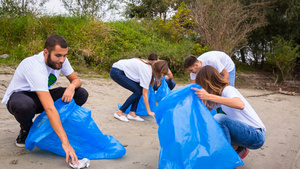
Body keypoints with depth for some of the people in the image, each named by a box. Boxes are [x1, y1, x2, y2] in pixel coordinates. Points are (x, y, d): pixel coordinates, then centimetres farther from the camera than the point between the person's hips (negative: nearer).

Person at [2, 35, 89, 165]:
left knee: (81, 94, -15)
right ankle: (26, 129, -8)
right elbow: (49, 109, -45)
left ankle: (50, 124, 2)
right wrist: (65, 142, -49)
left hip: (41, 96, 6)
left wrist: (72, 86, -29)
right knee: (24, 105, -44)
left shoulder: (60, 60, -16)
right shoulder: (35, 67, -37)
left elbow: (76, 80, -1)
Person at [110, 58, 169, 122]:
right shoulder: (147, 72, -22)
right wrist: (149, 112, -12)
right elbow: (144, 94, -17)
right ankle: (119, 112, -5)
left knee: (140, 90, 1)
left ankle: (132, 113, 4)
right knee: (138, 91, -12)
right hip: (116, 72, -9)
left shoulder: (150, 65, 3)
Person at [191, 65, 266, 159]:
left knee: (219, 119, -27)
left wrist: (209, 96, -43)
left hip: (257, 135, -9)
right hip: (245, 131, 9)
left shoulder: (227, 90, -18)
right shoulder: (218, 94, 8)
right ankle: (238, 149, 12)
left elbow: (240, 105, -41)